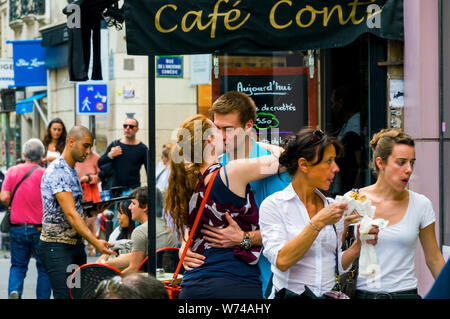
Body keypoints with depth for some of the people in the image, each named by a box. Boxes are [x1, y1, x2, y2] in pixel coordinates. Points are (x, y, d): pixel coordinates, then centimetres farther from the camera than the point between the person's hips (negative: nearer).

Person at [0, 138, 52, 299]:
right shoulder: (44, 174, -9)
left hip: (17, 227, 3)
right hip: (40, 228, -2)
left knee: (18, 265, 14)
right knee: (44, 268, 10)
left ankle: (14, 291, -9)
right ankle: (43, 297, 9)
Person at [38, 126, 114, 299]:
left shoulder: (72, 171, 15)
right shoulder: (56, 171, -15)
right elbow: (70, 214, -24)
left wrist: (92, 211, 4)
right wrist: (95, 242, -31)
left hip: (76, 245, 9)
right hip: (57, 247, -9)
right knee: (65, 296, -13)